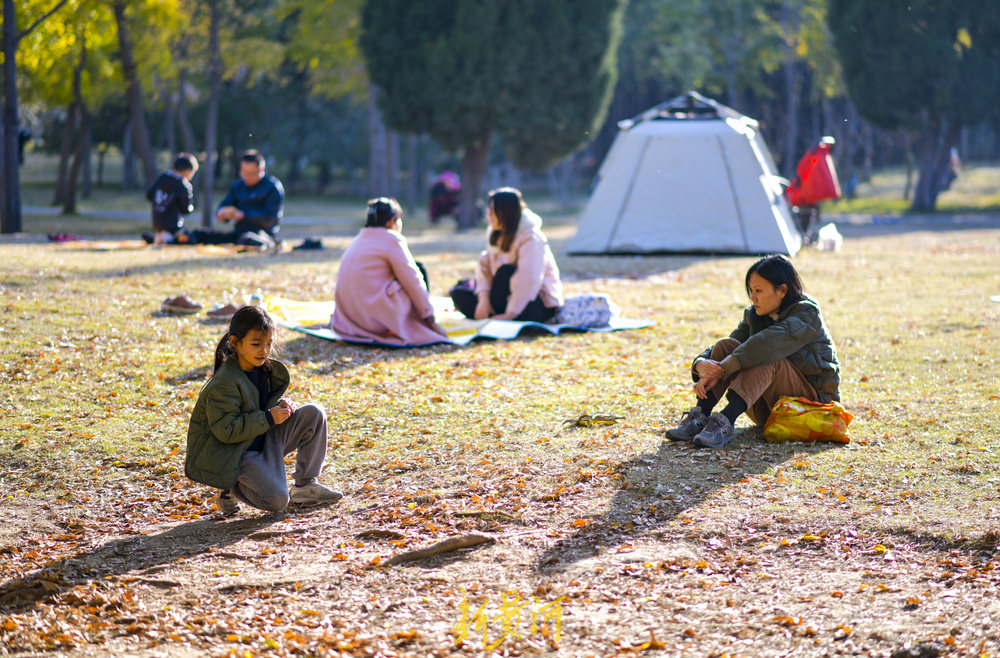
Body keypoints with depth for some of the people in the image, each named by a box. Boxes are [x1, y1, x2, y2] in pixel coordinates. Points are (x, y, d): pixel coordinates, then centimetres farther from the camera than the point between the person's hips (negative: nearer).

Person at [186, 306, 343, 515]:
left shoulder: (264, 368, 2)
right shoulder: (224, 385, -24)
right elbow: (225, 431, -25)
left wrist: (281, 404, -5)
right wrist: (268, 418, -23)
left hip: (264, 442, 8)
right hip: (231, 455, -8)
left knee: (314, 414, -4)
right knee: (277, 500, -27)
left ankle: (305, 486, 5)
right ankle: (231, 488, 4)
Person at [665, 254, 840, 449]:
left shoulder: (807, 314, -16)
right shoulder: (754, 315, 7)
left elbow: (769, 343, -33)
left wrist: (720, 371, -38)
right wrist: (701, 364, -25)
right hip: (767, 409, 6)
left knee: (765, 357, -32)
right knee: (727, 345, -12)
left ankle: (725, 423, -46)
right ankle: (699, 417, -25)